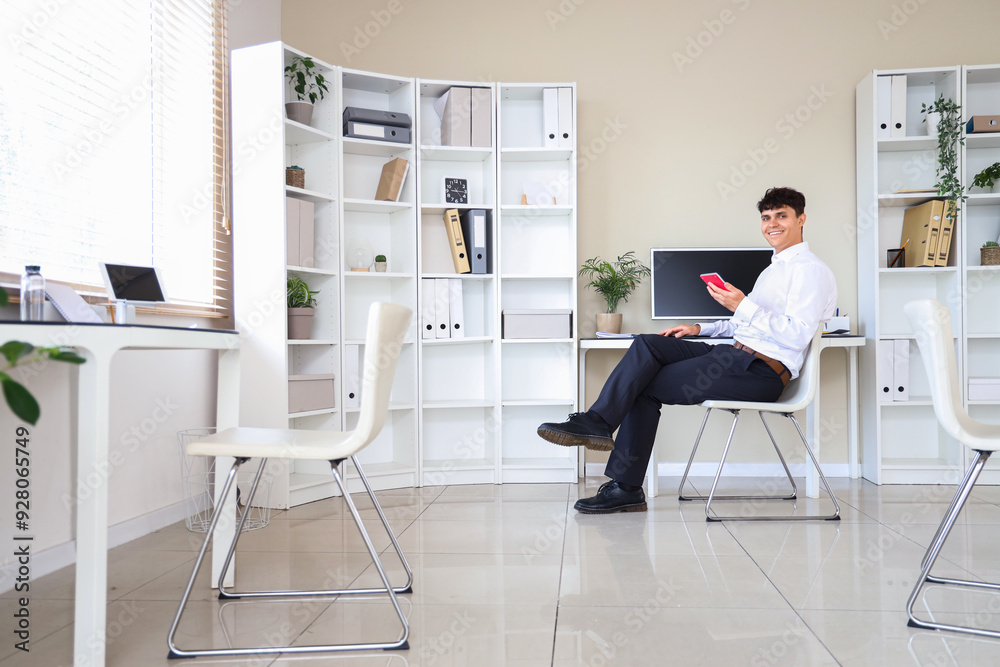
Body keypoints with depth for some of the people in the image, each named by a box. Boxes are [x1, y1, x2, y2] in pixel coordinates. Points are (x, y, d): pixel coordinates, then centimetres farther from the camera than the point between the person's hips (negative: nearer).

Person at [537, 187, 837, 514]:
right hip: (739, 357, 9)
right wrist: (700, 328, 19)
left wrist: (743, 306, -22)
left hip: (763, 372, -9)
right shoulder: (774, 269, 26)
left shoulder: (811, 269, -5)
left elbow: (797, 335, -18)